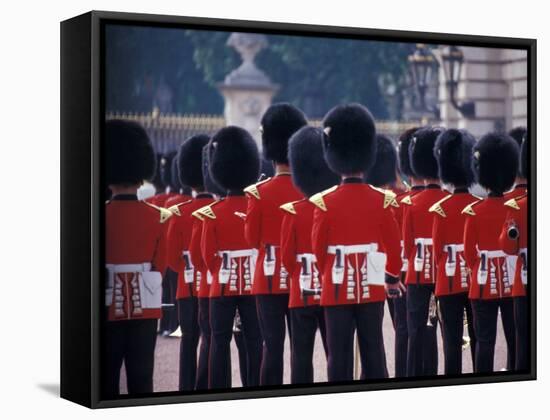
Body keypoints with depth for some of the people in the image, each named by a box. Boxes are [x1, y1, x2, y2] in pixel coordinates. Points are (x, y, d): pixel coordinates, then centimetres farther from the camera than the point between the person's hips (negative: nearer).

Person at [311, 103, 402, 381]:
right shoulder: (382, 200, -3)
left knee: (339, 355, 3)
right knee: (373, 352, 8)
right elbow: (393, 246, 2)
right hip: (372, 290, 2)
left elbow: (317, 248, -1)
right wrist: (392, 279, 18)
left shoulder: (325, 202, -8)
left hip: (337, 290, -2)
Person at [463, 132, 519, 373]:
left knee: (485, 341, 2)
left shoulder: (474, 211, -9)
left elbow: (469, 252, -3)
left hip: (484, 285, -2)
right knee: (515, 339, 9)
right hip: (514, 284, 2)